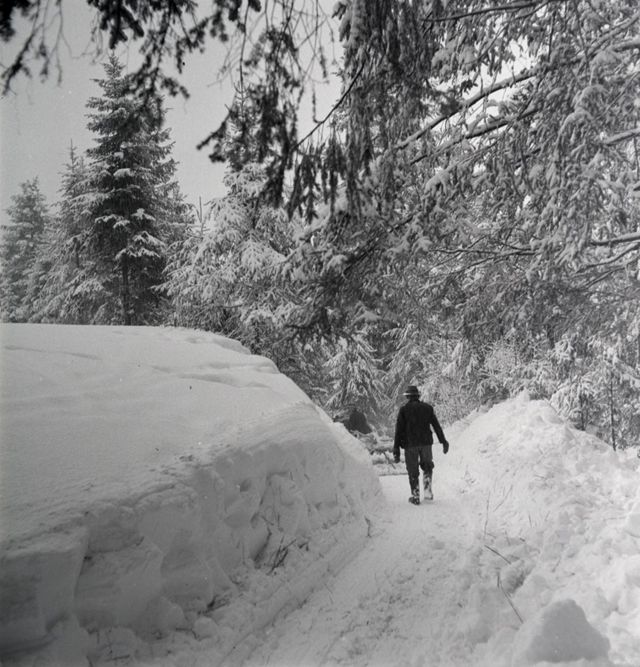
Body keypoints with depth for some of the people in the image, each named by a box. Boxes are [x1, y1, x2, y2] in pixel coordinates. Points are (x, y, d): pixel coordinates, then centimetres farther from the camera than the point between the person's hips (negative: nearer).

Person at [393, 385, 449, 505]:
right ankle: (428, 491, 11)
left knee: (413, 471, 8)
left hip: (410, 444, -2)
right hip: (426, 442, 2)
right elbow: (437, 426, 7)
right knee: (427, 467, 22)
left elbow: (399, 430, -7)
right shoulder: (428, 408, 5)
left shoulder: (404, 409, -3)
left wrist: (396, 449, -5)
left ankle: (415, 496, 12)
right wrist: (443, 441, 15)